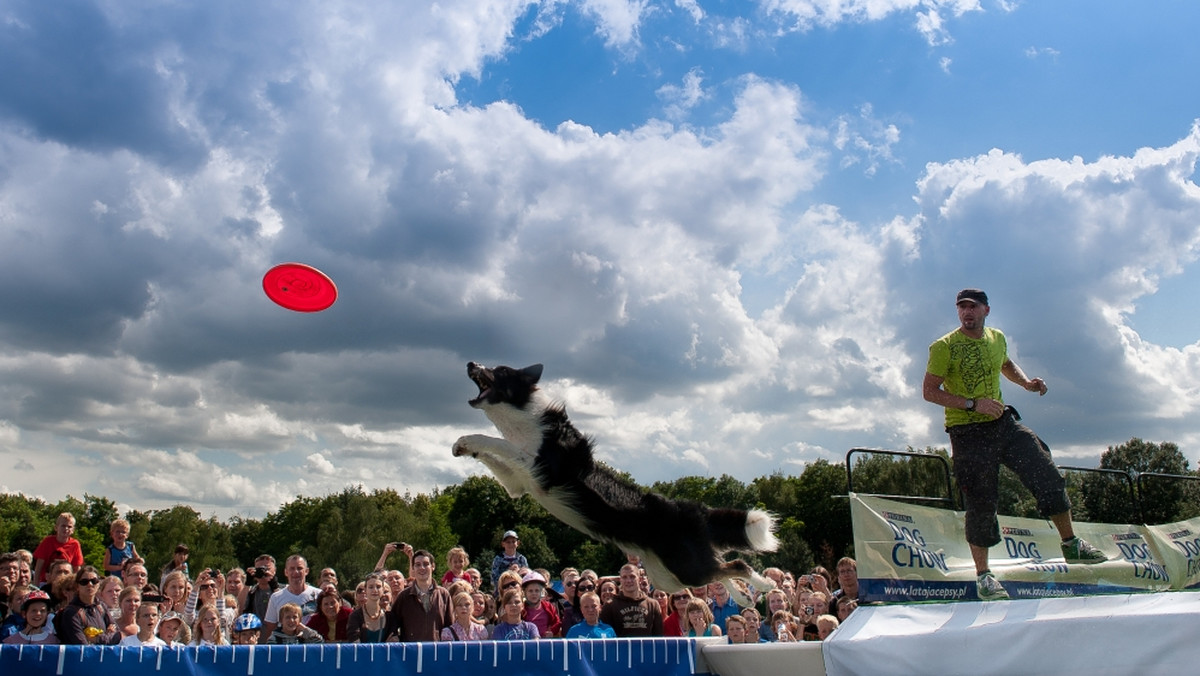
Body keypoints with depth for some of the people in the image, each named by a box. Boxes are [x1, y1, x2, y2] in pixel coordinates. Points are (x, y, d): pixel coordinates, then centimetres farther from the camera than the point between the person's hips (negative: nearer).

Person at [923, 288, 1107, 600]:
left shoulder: (997, 338, 8)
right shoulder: (944, 347, -11)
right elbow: (929, 391, -14)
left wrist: (1026, 382, 8)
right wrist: (973, 404, -21)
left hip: (1004, 423, 5)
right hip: (968, 432, -5)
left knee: (1049, 477, 0)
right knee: (981, 503, -2)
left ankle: (1071, 545, 21)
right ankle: (983, 575, 11)